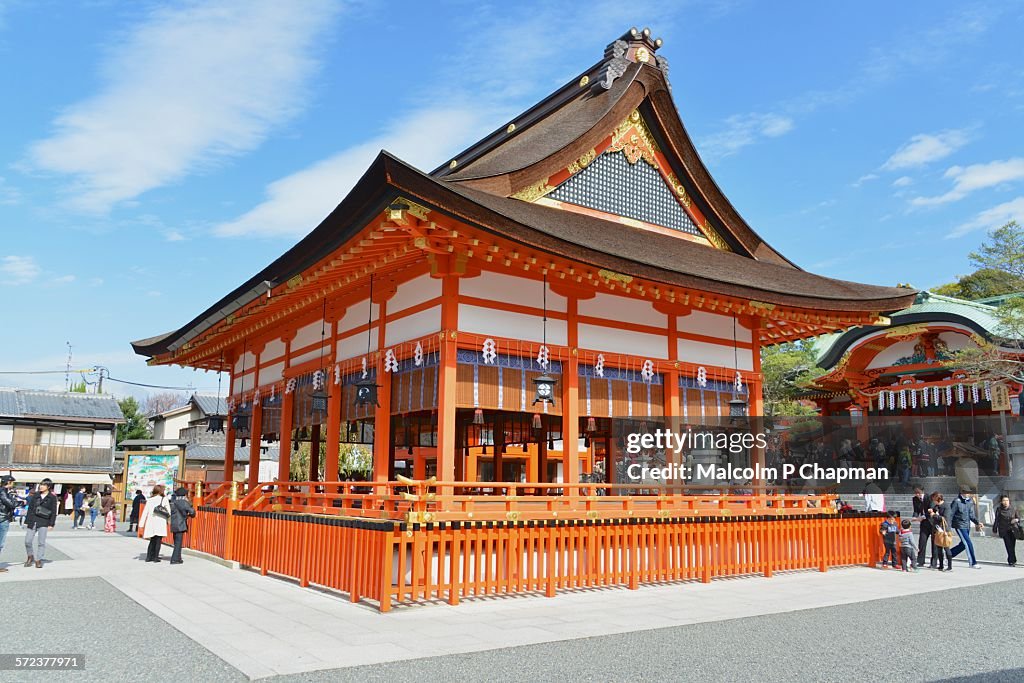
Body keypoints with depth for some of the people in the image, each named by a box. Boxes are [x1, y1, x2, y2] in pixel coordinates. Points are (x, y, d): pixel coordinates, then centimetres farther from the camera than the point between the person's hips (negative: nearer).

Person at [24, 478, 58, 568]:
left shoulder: (52, 498, -2)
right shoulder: (35, 495, 6)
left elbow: (53, 512, -2)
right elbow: (30, 508, 9)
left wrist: (51, 524, -6)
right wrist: (27, 520, 4)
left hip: (43, 522, -3)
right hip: (33, 521, 3)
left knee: (41, 542, -2)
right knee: (27, 541, 4)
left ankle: (38, 560, 8)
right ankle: (30, 557, 26)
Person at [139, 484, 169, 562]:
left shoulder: (149, 500, 7)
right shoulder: (164, 499, -1)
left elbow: (145, 512, 6)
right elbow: (169, 512, 0)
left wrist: (141, 524, 8)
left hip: (150, 522, 4)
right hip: (160, 522, -3)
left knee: (152, 540, 15)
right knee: (158, 540, 4)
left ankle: (149, 557, 14)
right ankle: (155, 557, 2)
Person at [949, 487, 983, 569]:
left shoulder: (970, 501, 6)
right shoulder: (956, 501, -14)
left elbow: (971, 514, 12)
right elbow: (950, 514, -12)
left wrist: (977, 522, -5)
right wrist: (948, 527, -14)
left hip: (967, 526, 8)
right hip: (959, 526, -8)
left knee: (963, 544, 14)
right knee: (968, 544, -8)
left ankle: (948, 555, 29)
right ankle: (973, 563, 0)